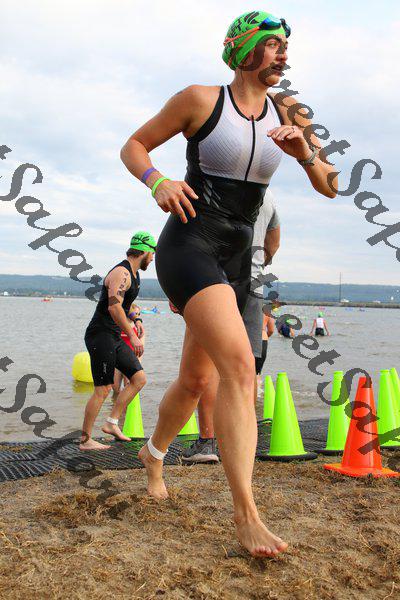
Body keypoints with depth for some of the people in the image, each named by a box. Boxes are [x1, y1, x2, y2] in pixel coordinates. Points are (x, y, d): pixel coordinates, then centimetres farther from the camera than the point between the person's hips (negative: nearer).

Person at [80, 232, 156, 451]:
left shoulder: (134, 274, 17)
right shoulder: (121, 273, -16)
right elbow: (114, 306, -30)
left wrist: (135, 320, 24)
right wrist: (132, 336, -32)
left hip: (114, 337, 10)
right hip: (100, 335, -10)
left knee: (139, 379, 5)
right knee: (102, 390, -9)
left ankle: (111, 423, 9)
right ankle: (85, 440, 2)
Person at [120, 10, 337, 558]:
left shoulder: (285, 117, 10)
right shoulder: (200, 100, -3)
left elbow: (330, 187, 8)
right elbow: (133, 147, 3)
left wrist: (304, 151, -12)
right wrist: (158, 181, -17)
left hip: (236, 261, 6)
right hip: (189, 243, -6)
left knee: (196, 379, 15)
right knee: (240, 366, -24)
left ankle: (153, 454, 43)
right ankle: (246, 515, -19)